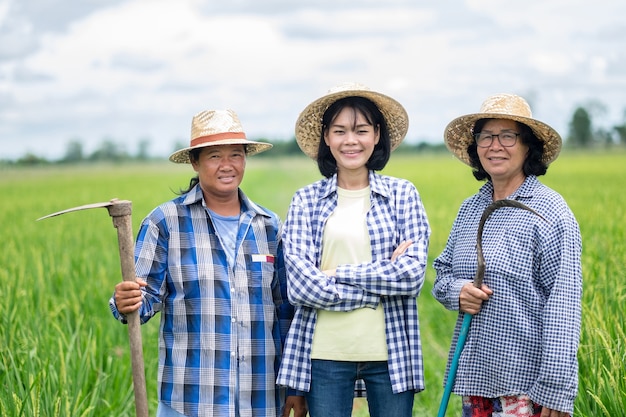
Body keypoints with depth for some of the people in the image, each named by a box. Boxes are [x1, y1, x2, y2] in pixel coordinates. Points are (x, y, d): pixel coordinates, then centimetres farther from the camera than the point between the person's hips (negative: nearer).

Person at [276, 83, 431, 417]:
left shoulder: (402, 195, 5)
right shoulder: (306, 200, 4)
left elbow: (413, 274, -6)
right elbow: (300, 284, -7)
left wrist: (339, 275, -10)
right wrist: (384, 279, -10)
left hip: (390, 350, 0)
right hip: (326, 353, 0)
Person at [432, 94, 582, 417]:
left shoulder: (549, 212, -8)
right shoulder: (470, 209, 11)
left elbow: (564, 304, -13)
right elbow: (442, 271, 20)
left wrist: (557, 390, -18)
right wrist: (457, 292, -5)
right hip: (475, 374, 6)